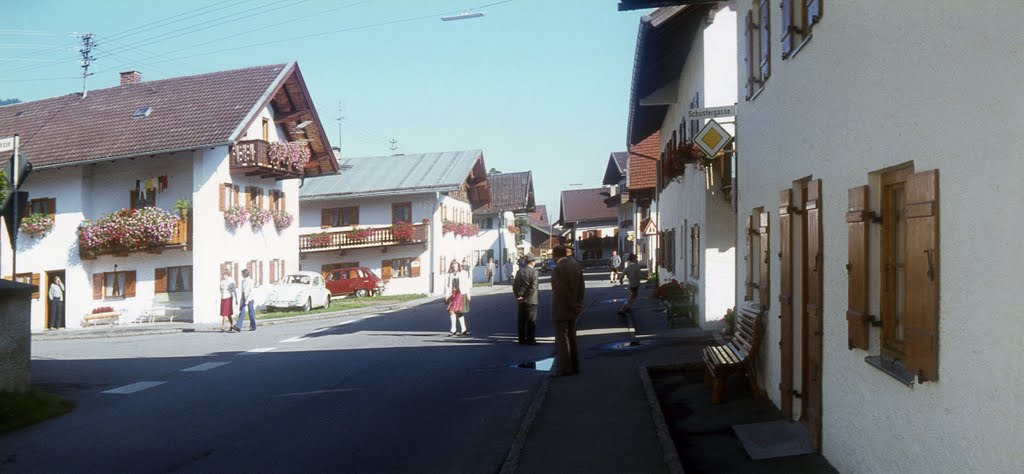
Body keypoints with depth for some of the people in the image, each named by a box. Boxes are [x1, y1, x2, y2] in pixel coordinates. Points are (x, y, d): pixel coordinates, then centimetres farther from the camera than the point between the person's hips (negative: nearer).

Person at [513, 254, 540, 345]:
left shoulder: (520, 271, 9)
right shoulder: (533, 271, -10)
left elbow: (515, 285, 7)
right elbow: (533, 287, -18)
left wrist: (518, 296, 3)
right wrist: (526, 297, -13)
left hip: (521, 301, 6)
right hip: (531, 300, -6)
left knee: (521, 321, 10)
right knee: (531, 321, 0)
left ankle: (522, 340, 14)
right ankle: (530, 340, 1)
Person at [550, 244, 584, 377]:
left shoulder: (558, 269, -20)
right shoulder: (576, 265, 5)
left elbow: (562, 291, -21)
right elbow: (581, 287, 6)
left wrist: (573, 305, -11)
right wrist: (577, 303, 7)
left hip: (561, 310, -8)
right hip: (573, 310, 8)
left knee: (561, 339, -1)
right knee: (571, 338, 17)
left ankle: (563, 368, 2)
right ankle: (574, 366, 23)